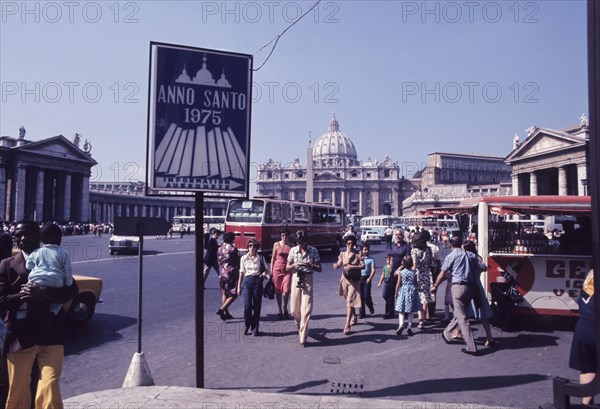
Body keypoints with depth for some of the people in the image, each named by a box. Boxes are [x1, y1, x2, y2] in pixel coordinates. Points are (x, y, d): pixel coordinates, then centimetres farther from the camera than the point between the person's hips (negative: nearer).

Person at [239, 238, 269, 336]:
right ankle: (247, 325, 15)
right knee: (247, 305, -9)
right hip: (247, 281, 0)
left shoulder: (261, 258, 6)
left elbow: (265, 269, 14)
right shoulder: (243, 258, 6)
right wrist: (239, 286, 8)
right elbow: (241, 272, 9)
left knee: (257, 306, 2)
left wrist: (264, 273, -10)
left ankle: (255, 329, 13)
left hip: (257, 281, 0)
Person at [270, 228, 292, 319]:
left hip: (288, 270, 0)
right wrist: (271, 271, 3)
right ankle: (280, 311, 20)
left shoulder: (291, 246, 4)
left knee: (286, 290, -11)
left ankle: (285, 308, 13)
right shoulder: (276, 244, 2)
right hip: (277, 268, 0)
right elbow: (273, 258, 6)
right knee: (278, 291, 6)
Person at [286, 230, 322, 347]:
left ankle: (303, 337, 2)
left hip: (308, 279, -2)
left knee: (306, 310, -5)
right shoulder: (293, 250, 3)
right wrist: (294, 265, -14)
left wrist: (310, 265, -19)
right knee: (294, 309, 7)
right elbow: (287, 267, 7)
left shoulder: (313, 251, -2)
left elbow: (319, 268, 0)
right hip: (296, 279, 2)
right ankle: (300, 326, 38)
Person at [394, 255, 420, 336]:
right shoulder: (414, 272, -1)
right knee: (411, 311, 9)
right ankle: (409, 327, 9)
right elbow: (416, 283, 3)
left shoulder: (401, 272, -7)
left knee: (401, 310, 2)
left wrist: (396, 293, 5)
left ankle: (401, 324, -18)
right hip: (412, 290, 2)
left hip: (403, 291, -2)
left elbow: (398, 284, -4)